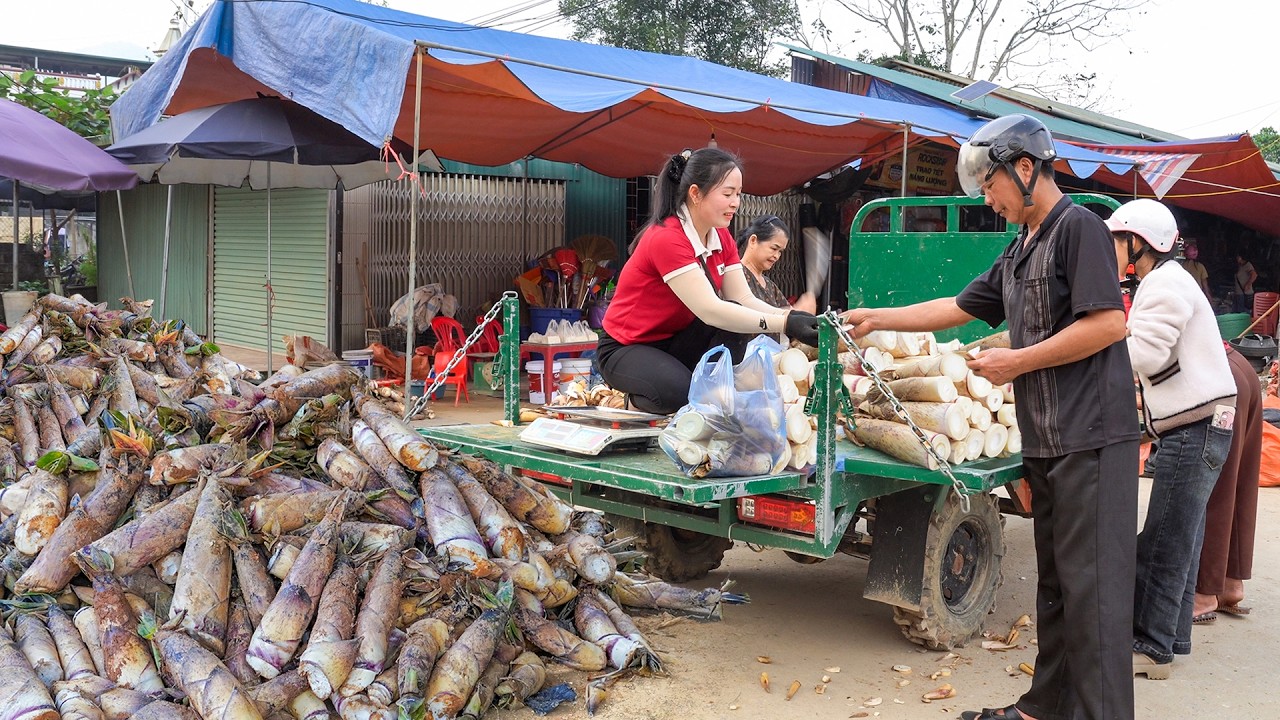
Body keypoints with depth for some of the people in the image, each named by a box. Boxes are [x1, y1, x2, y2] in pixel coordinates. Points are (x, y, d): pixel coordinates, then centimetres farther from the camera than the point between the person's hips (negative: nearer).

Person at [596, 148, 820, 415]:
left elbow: (745, 300, -9)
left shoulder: (721, 238, -1)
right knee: (685, 394, -34)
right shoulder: (666, 239, -27)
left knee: (734, 317, -20)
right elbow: (709, 310, -34)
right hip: (626, 350, -7)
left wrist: (791, 316, -28)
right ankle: (638, 399, -1)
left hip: (675, 341, 7)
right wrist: (784, 324, -39)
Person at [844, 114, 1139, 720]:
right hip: (1046, 442, 9)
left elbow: (1109, 323, -17)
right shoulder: (1017, 254, 19)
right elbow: (958, 308, 26)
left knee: (1091, 584, -6)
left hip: (1091, 437, -9)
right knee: (1055, 581, 12)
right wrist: (878, 319, 24)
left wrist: (1019, 361, -12)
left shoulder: (1078, 227, -8)